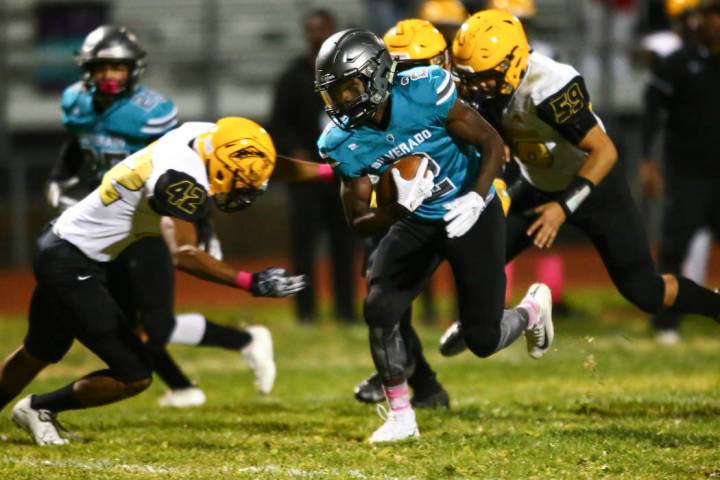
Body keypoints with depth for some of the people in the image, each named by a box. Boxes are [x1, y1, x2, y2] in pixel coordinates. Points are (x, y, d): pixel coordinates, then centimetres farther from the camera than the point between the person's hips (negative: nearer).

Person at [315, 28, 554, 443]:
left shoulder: (424, 92, -27)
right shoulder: (344, 142, -15)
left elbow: (492, 143, -17)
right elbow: (360, 222, -10)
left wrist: (477, 198, -31)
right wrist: (398, 209, -31)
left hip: (471, 213, -4)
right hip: (416, 221, 4)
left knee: (483, 340, -1)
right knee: (379, 307, -17)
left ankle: (534, 308, 35)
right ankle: (401, 417, -1)